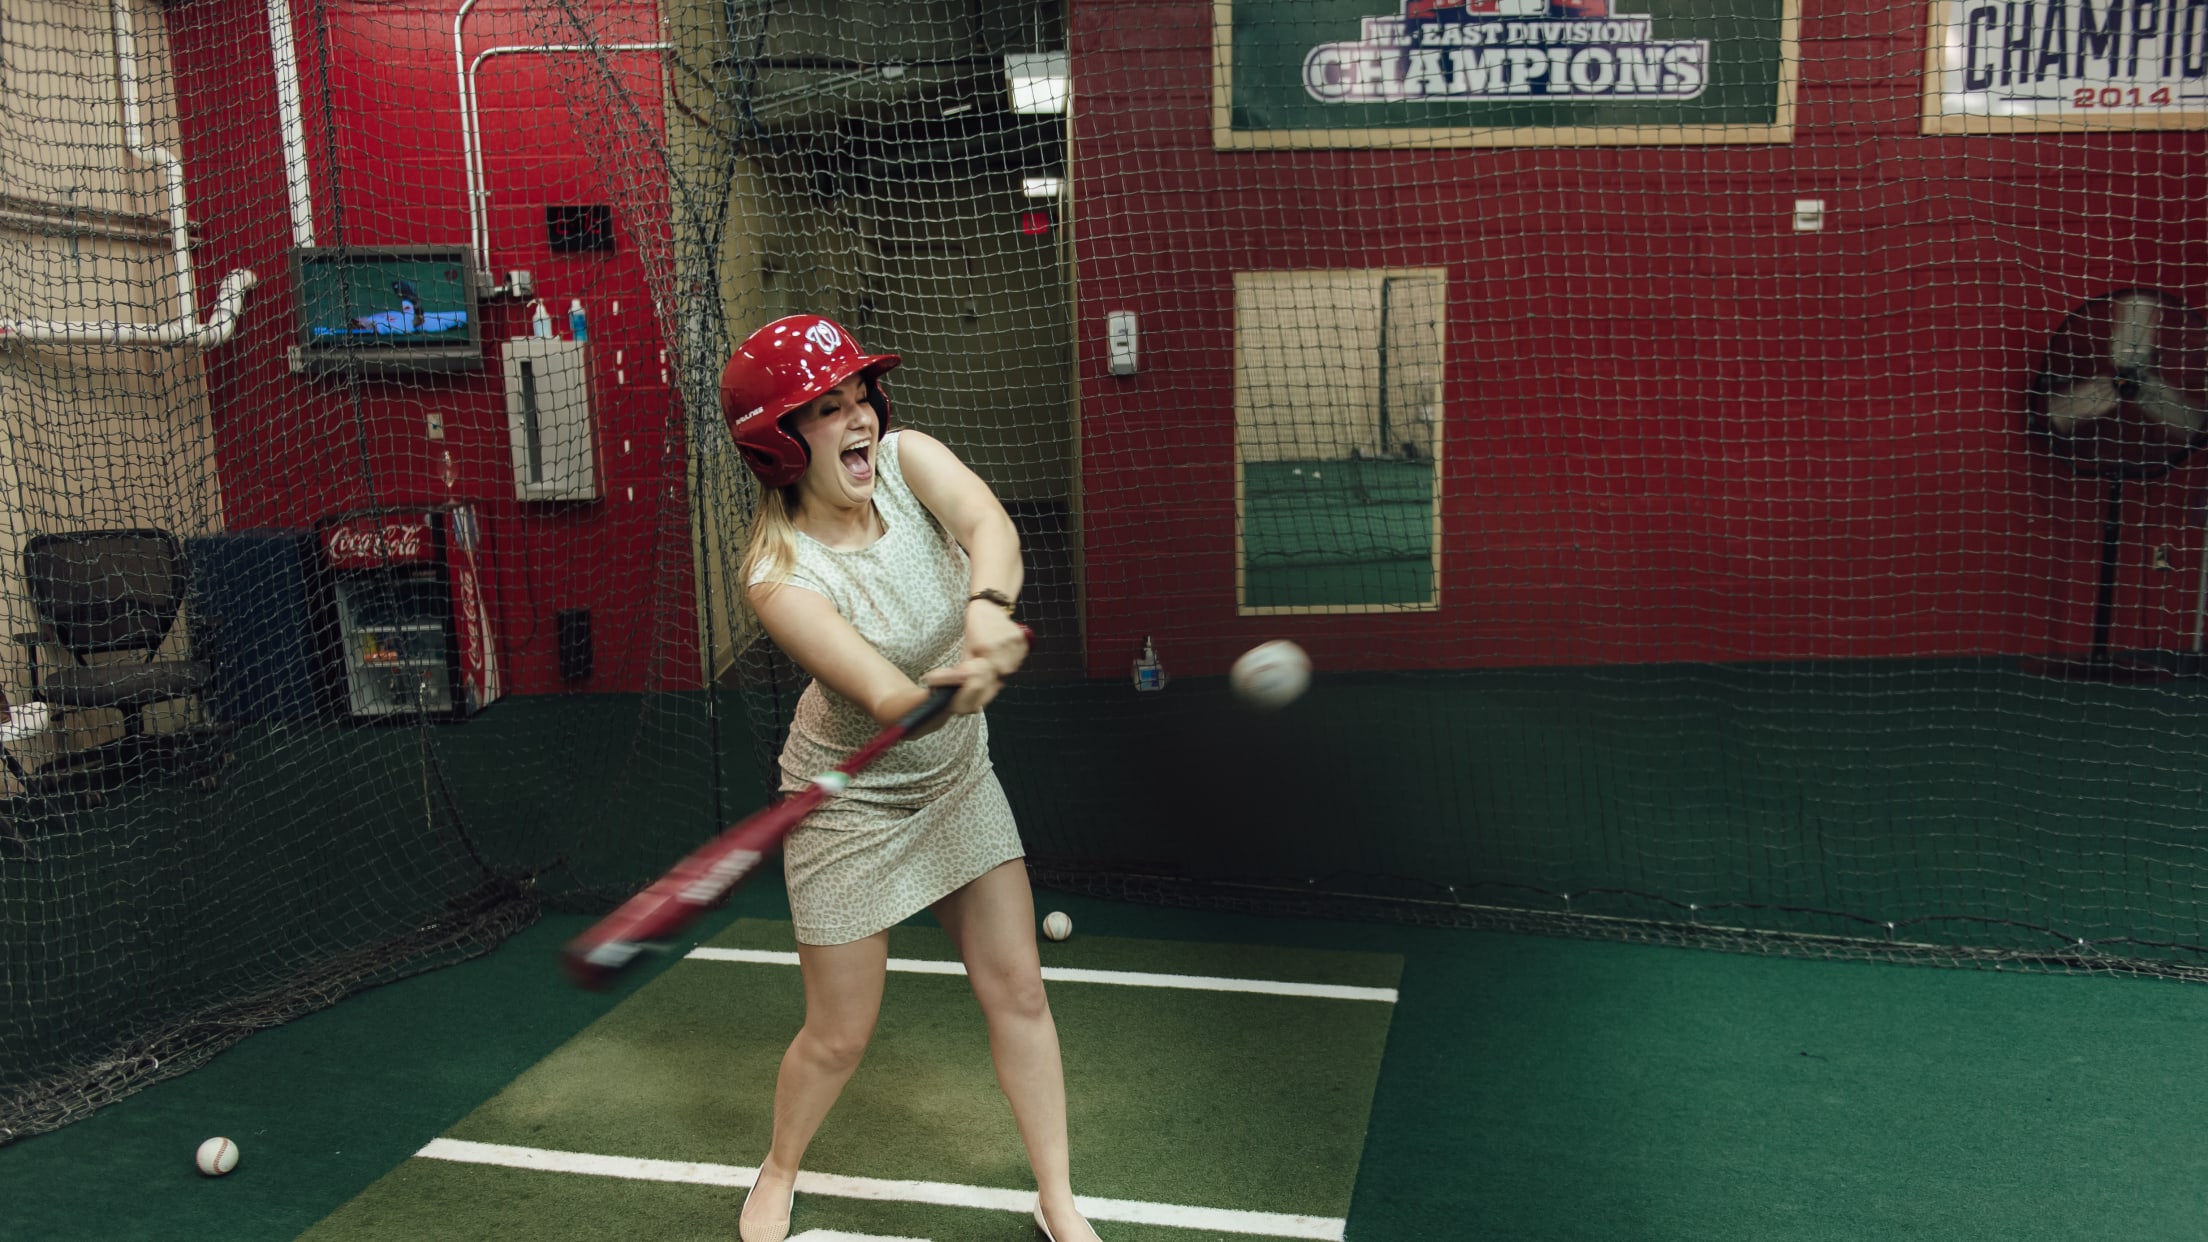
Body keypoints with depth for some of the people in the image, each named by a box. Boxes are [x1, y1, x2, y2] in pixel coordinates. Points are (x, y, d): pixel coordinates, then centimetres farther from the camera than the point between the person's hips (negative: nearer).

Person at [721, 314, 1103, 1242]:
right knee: (839, 1037, 7)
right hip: (850, 802, -4)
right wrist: (955, 683, -58)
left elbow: (987, 522, -33)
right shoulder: (780, 577, -26)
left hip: (957, 780, 4)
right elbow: (890, 699, -36)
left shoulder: (906, 459, -13)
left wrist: (987, 604, -54)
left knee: (1018, 992, 7)